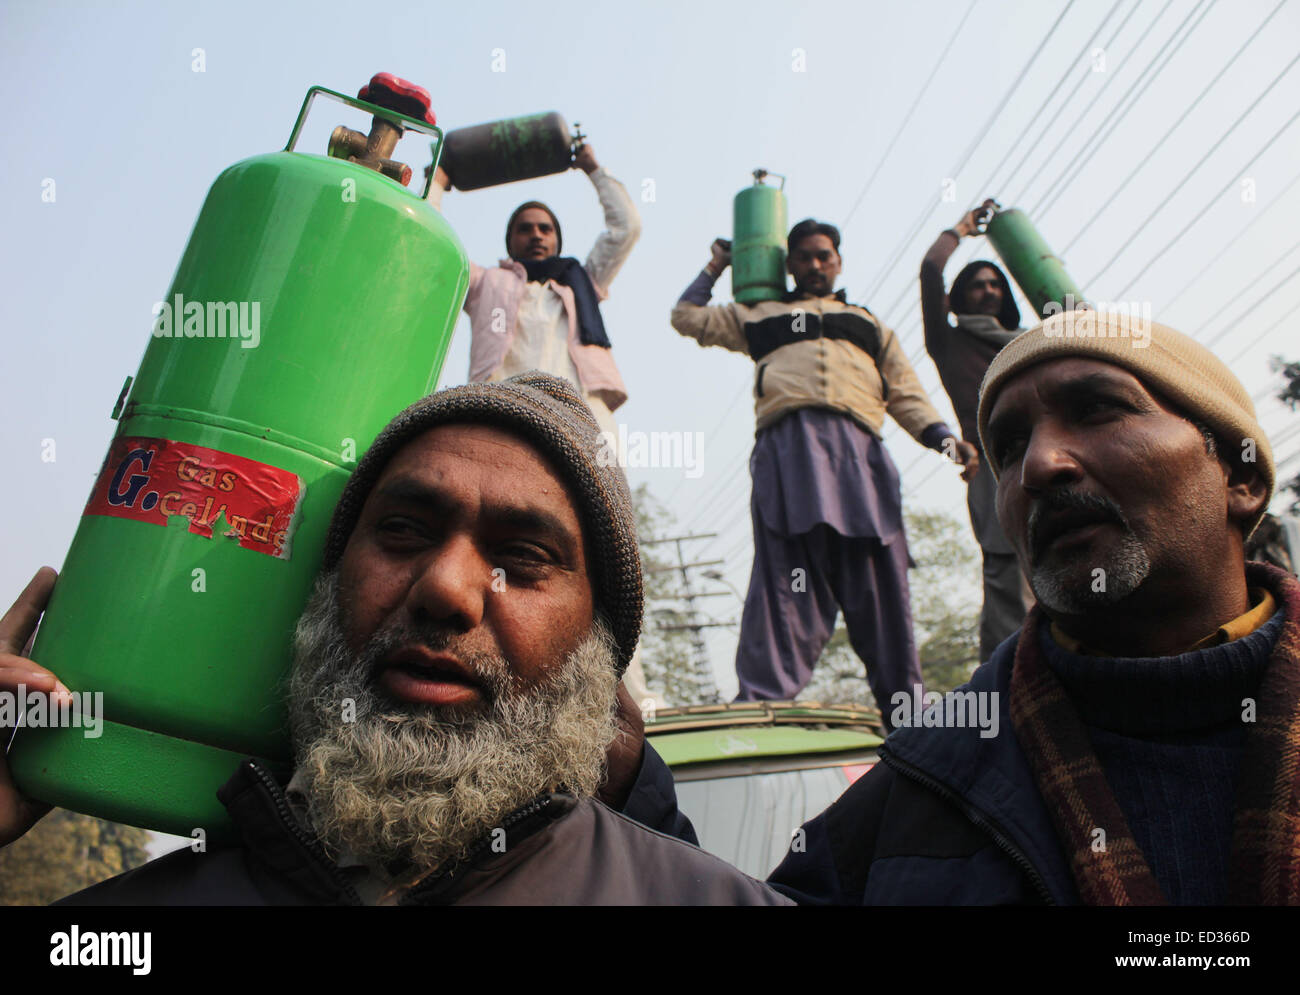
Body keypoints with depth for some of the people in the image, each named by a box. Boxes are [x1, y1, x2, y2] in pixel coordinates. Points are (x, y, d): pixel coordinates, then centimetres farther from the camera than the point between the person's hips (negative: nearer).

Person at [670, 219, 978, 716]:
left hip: (858, 449, 2)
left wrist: (945, 439, 6)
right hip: (789, 442, -2)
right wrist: (717, 266, 41)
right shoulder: (761, 316, 32)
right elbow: (687, 317, 34)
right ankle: (761, 705, -21)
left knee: (880, 580, -5)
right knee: (786, 573, -16)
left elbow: (906, 397, 23)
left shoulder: (871, 326, 34)